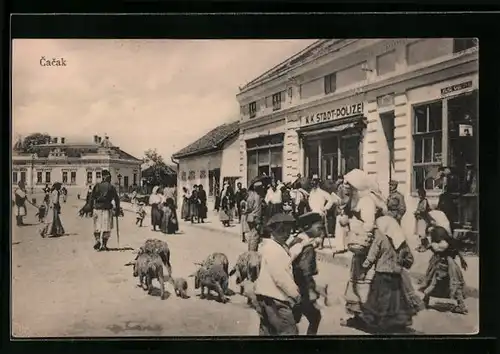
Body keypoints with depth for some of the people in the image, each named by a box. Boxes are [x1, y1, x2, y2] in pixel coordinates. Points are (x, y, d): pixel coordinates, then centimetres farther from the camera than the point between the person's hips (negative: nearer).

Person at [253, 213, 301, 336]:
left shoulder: (280, 247, 14)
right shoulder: (272, 248, -18)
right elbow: (280, 276, -22)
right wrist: (295, 294, -14)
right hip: (274, 299, -10)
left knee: (267, 331, 18)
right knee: (289, 332, -8)